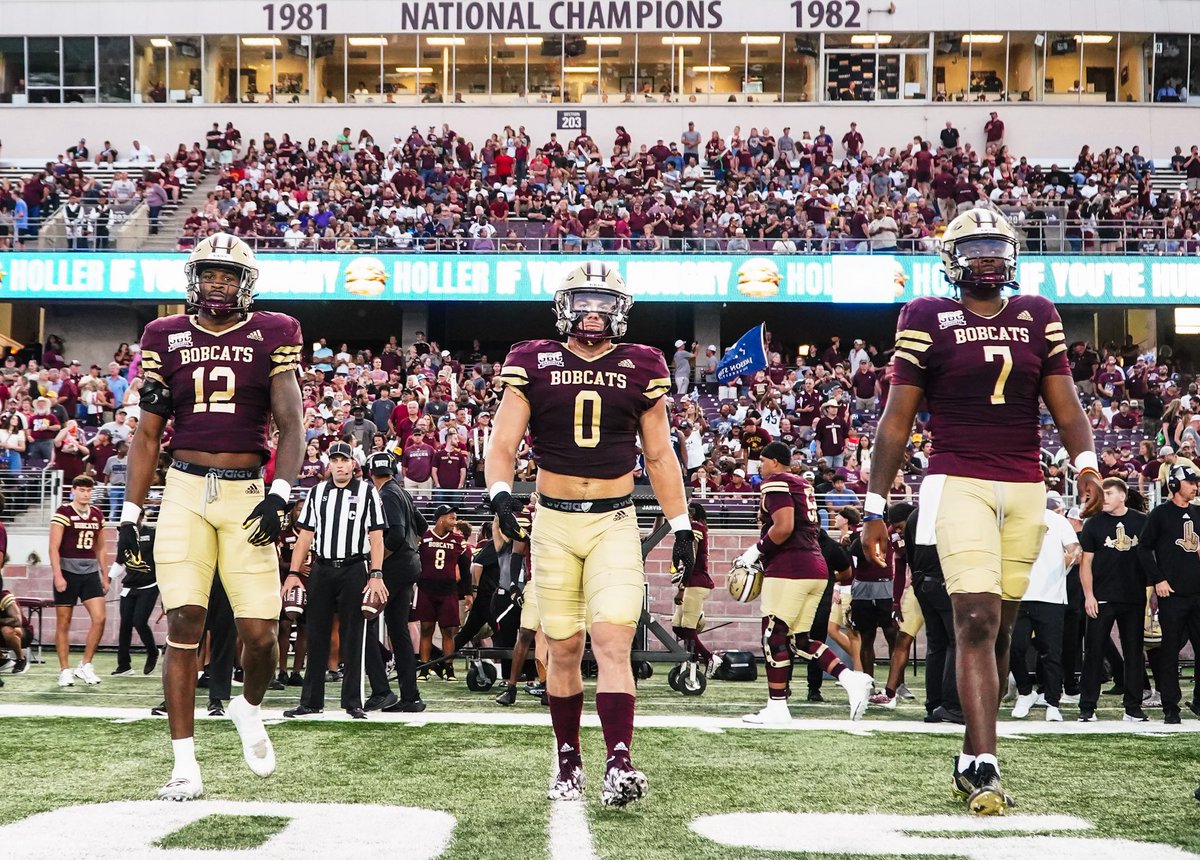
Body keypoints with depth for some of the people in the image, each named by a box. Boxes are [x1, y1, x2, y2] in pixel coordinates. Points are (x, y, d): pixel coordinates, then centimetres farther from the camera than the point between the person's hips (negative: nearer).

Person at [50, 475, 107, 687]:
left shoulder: (97, 515, 11)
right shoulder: (63, 513, -6)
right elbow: (54, 547, -11)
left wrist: (105, 576, 17)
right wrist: (58, 575, -18)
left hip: (90, 572, 5)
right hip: (67, 572, -5)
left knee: (99, 618, -7)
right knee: (63, 623, 2)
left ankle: (85, 666, 5)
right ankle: (64, 671, 8)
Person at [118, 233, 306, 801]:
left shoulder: (272, 336, 5)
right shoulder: (167, 338, 9)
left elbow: (290, 425, -2)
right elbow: (148, 435, 11)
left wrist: (278, 495, -16)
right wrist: (129, 515, 6)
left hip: (246, 493, -1)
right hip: (185, 492, 1)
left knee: (260, 633, -4)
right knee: (183, 625, -8)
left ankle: (249, 708, 31)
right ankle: (185, 765, -3)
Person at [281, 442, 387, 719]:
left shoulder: (367, 492, 3)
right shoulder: (317, 492, 13)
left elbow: (376, 537, -1)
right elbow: (305, 536, 12)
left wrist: (376, 575, -11)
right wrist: (293, 574, 4)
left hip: (354, 570, -3)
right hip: (321, 570, 3)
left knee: (352, 638, 0)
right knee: (316, 636, 4)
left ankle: (353, 702, 3)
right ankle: (311, 701, 9)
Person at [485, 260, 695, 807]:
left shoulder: (640, 369, 6)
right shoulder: (534, 364, 2)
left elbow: (660, 457, 12)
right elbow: (503, 443, -2)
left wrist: (680, 525, 7)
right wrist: (500, 492, -21)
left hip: (614, 522, 0)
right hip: (555, 521, 1)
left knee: (612, 641, -15)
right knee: (563, 649, 6)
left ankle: (619, 766, -23)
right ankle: (568, 763, 19)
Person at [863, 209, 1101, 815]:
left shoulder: (1037, 317, 12)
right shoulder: (928, 320, 1)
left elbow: (1065, 403, 9)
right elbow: (896, 420, 2)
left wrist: (1086, 463, -11)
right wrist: (874, 508, 0)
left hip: (1025, 490, 4)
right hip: (958, 484, -4)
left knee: (999, 629, 7)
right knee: (977, 622, -16)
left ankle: (970, 761, 16)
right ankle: (985, 765, -19)